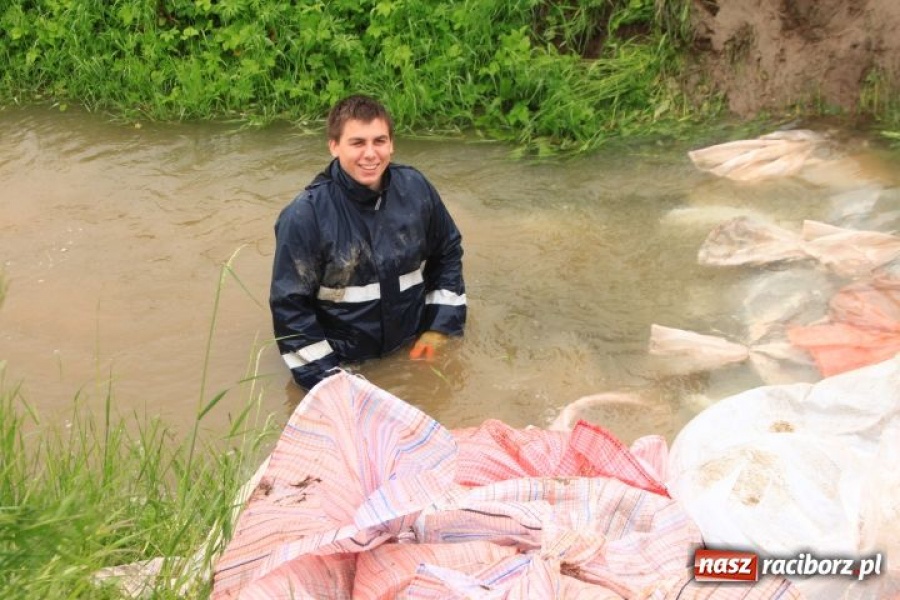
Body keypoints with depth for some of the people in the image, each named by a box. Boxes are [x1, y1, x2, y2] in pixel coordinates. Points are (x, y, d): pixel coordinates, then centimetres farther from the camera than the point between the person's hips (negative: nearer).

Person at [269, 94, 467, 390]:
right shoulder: (305, 215, -20)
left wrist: (439, 329, 2)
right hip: (343, 362, -3)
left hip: (414, 349, 4)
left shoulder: (416, 188, -8)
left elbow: (448, 253, 7)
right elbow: (289, 305, -15)